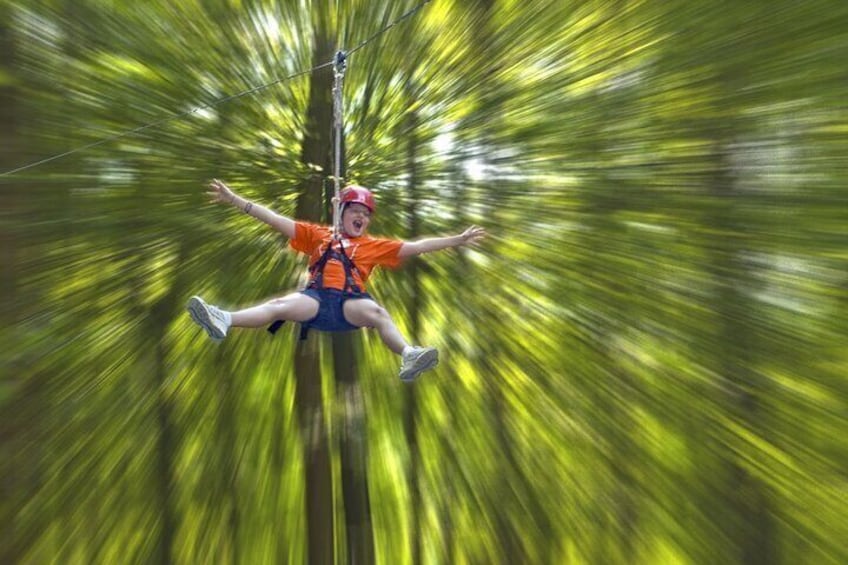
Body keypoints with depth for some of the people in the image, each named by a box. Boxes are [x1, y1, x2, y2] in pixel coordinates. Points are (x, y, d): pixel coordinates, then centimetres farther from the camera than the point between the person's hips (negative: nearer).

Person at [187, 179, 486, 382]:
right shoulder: (318, 235, 23)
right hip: (316, 299, 1)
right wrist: (232, 199, 14)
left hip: (350, 303, -1)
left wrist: (457, 240, 10)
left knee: (377, 312, -30)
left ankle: (408, 355, -51)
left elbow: (416, 247, 17)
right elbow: (275, 220, 19)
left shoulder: (375, 245, 22)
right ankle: (224, 322, -42)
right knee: (281, 305, -25)